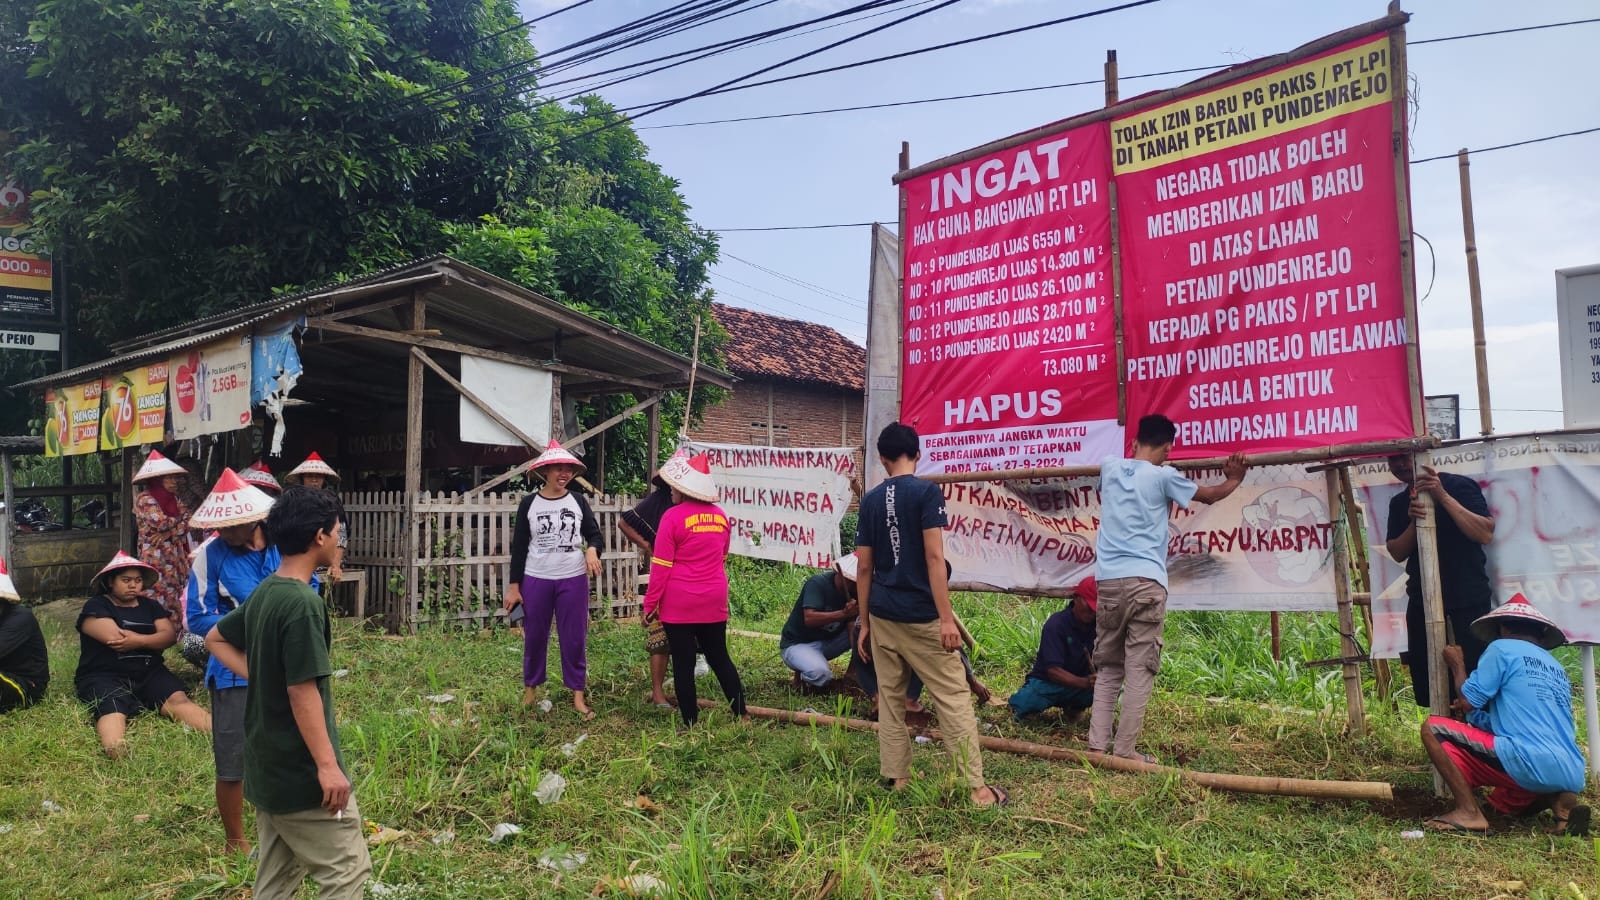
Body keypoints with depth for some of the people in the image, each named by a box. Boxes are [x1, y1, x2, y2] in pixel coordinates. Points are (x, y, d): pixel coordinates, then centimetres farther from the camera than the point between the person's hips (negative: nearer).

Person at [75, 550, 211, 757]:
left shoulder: (150, 605, 21)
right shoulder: (96, 607, 7)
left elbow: (170, 635, 6)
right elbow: (115, 638, -11)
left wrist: (138, 640, -12)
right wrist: (151, 639, 1)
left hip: (149, 673, 3)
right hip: (104, 676, -3)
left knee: (177, 699, -28)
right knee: (112, 709, -37)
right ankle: (116, 752, -71)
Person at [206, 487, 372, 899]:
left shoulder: (262, 594, 6)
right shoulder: (303, 603, -22)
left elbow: (215, 638, 22)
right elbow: (302, 692, -24)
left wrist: (256, 675, 12)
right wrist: (327, 765, -21)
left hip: (266, 767, 9)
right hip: (301, 772, -9)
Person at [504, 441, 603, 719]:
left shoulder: (578, 501, 2)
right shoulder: (529, 503, -1)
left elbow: (594, 533, 6)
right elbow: (519, 546, 2)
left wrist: (592, 550, -18)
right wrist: (514, 585, -1)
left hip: (573, 580, 0)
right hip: (535, 580, 0)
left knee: (574, 638, 3)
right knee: (534, 636, 9)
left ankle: (578, 695, 12)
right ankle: (530, 687, 28)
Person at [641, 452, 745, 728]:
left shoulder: (674, 516, -12)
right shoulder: (720, 515, 4)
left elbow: (661, 566, -10)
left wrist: (650, 603, -3)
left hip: (678, 603, -5)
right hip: (714, 601, 5)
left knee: (683, 663, 4)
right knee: (719, 657, 15)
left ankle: (691, 723, 8)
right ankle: (742, 714, 16)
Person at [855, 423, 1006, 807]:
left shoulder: (870, 500, 6)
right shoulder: (927, 491, -8)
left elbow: (865, 567, 8)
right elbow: (934, 557, -15)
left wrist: (864, 624, 14)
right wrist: (946, 618, -14)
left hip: (882, 615, 5)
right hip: (920, 614, -5)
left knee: (890, 699, 12)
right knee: (954, 697, 0)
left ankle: (896, 780, 17)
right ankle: (977, 788, 2)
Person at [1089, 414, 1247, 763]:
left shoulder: (1109, 467, 11)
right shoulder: (1163, 476, 1)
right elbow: (1209, 495, 17)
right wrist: (1234, 479, 33)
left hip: (1108, 579, 4)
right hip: (1145, 581, -4)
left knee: (1107, 667, 12)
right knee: (1139, 669, 1)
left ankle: (1097, 745, 8)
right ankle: (1125, 749, 1)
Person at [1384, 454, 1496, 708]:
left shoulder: (1459, 486, -4)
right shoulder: (1399, 503, 12)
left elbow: (1486, 534, -15)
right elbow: (1397, 553, 5)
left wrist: (1443, 497, -20)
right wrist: (1413, 522, -12)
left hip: (1467, 598, -5)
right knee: (1425, 685, 8)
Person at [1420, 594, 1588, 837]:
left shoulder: (1502, 648, 2)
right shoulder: (1557, 669, 24)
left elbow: (1467, 702, -1)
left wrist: (1457, 664, 16)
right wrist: (1476, 716, 40)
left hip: (1530, 764, -8)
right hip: (1572, 777, 8)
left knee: (1432, 728, -1)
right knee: (1502, 801, 35)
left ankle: (1468, 812, -9)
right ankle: (1559, 802, 5)